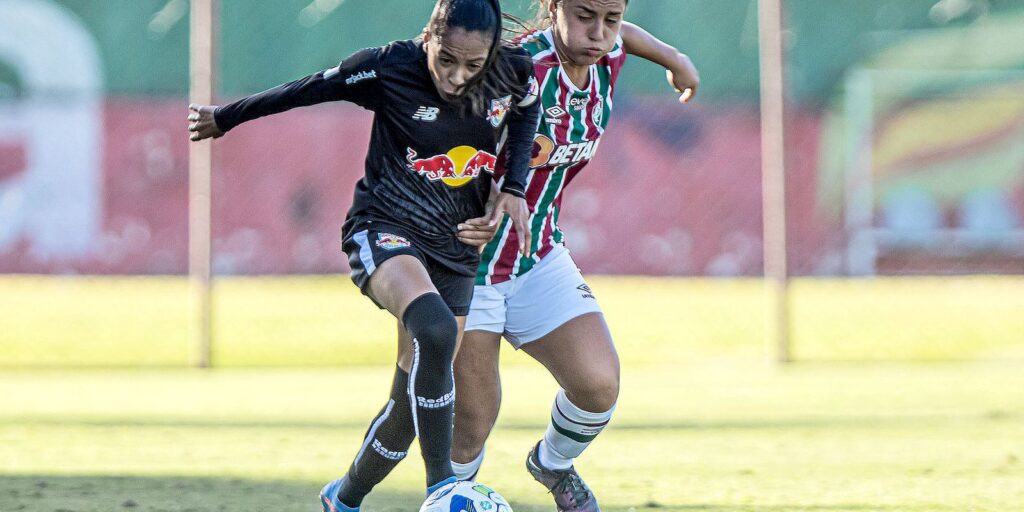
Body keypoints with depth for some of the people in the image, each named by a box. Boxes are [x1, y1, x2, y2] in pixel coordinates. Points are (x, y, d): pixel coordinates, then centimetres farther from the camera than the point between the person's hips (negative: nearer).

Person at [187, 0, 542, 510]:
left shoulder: (513, 73, -10)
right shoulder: (389, 67, -17)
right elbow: (306, 90, -2)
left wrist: (514, 186, 3)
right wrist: (225, 118, 10)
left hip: (453, 251, 4)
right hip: (384, 232, -4)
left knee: (414, 399, 6)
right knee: (436, 331, -35)